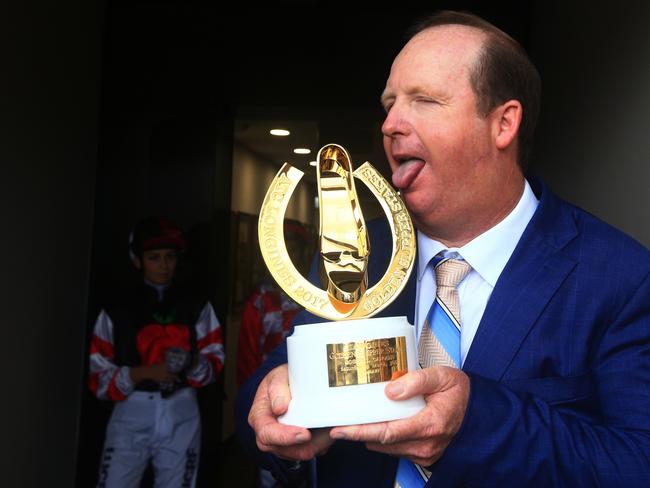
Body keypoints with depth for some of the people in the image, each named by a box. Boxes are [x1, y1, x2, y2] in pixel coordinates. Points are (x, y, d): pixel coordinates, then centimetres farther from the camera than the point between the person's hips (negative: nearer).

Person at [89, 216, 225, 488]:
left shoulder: (197, 308, 6)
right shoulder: (116, 312, 2)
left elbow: (214, 363, 6)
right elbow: (99, 379, -1)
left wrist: (192, 363, -16)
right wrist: (144, 372, -16)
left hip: (181, 417, 2)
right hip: (131, 417, -1)